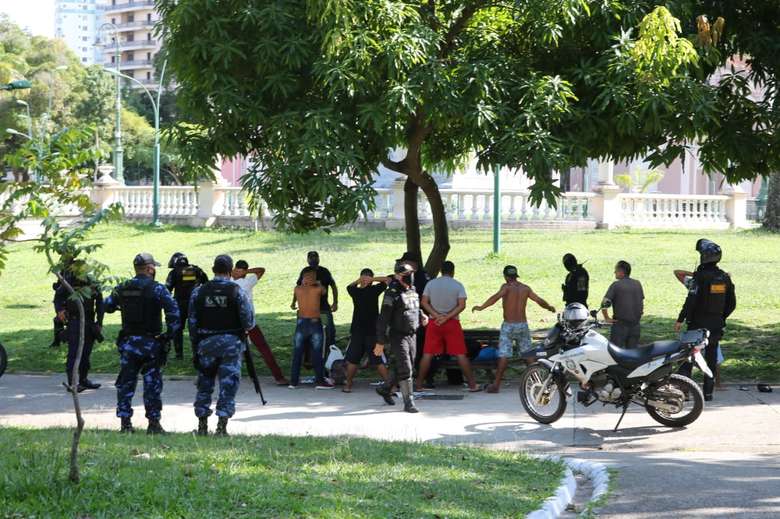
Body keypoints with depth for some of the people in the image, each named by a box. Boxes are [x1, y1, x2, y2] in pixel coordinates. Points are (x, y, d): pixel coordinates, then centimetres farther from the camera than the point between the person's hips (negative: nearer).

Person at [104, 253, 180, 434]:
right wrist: (170, 334, -10)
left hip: (128, 342, 3)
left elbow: (108, 306, 15)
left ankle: (125, 423, 8)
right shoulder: (157, 289, -10)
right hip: (151, 343, -3)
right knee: (152, 384, 5)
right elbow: (173, 310, -19)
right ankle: (153, 423, 6)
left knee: (126, 383, 10)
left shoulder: (122, 289, 3)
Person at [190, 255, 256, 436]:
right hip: (231, 343, -2)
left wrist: (195, 349, 10)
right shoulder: (237, 292, -6)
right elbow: (249, 322, -7)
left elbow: (192, 323, 3)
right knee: (228, 385, 1)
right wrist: (241, 328, 17)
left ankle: (202, 425, 17)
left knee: (204, 384, 13)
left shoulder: (198, 292, 1)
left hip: (206, 343, 2)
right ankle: (222, 426, -4)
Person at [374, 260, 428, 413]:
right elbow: (383, 319, -15)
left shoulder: (413, 291, 10)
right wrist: (380, 342, -17)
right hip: (398, 336, -8)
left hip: (412, 336, 8)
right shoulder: (392, 294, -14)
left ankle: (385, 389, 37)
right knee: (404, 370, -9)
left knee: (401, 369, 15)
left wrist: (422, 316, 5)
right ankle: (409, 403, -5)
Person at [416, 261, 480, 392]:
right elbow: (462, 305, -10)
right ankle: (472, 385, 2)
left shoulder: (431, 283, 4)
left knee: (427, 355, 5)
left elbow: (424, 302, -3)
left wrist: (437, 316, -11)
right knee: (461, 354, 1)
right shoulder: (458, 285, -1)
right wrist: (447, 317, -13)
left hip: (434, 322, 1)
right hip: (452, 322, -1)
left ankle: (419, 385, 4)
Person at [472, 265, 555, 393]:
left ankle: (496, 384, -10)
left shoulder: (507, 287, -8)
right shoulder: (525, 288, 6)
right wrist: (550, 307, 31)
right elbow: (539, 301, 11)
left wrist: (481, 307, -29)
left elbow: (496, 297, -26)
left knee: (503, 356, -7)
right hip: (523, 325, 4)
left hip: (508, 325, -4)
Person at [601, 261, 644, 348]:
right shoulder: (638, 284, 8)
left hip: (620, 324, -5)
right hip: (636, 325, 5)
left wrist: (606, 318, -8)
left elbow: (604, 303, -17)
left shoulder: (616, 285, -10)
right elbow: (642, 302, 18)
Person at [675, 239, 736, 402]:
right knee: (711, 358, 11)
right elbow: (732, 303, 9)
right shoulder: (725, 278, 4)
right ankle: (708, 392, 11)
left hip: (697, 324, -5)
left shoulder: (700, 277, -15)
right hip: (716, 325, 5)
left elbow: (691, 301, -19)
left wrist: (680, 320, -11)